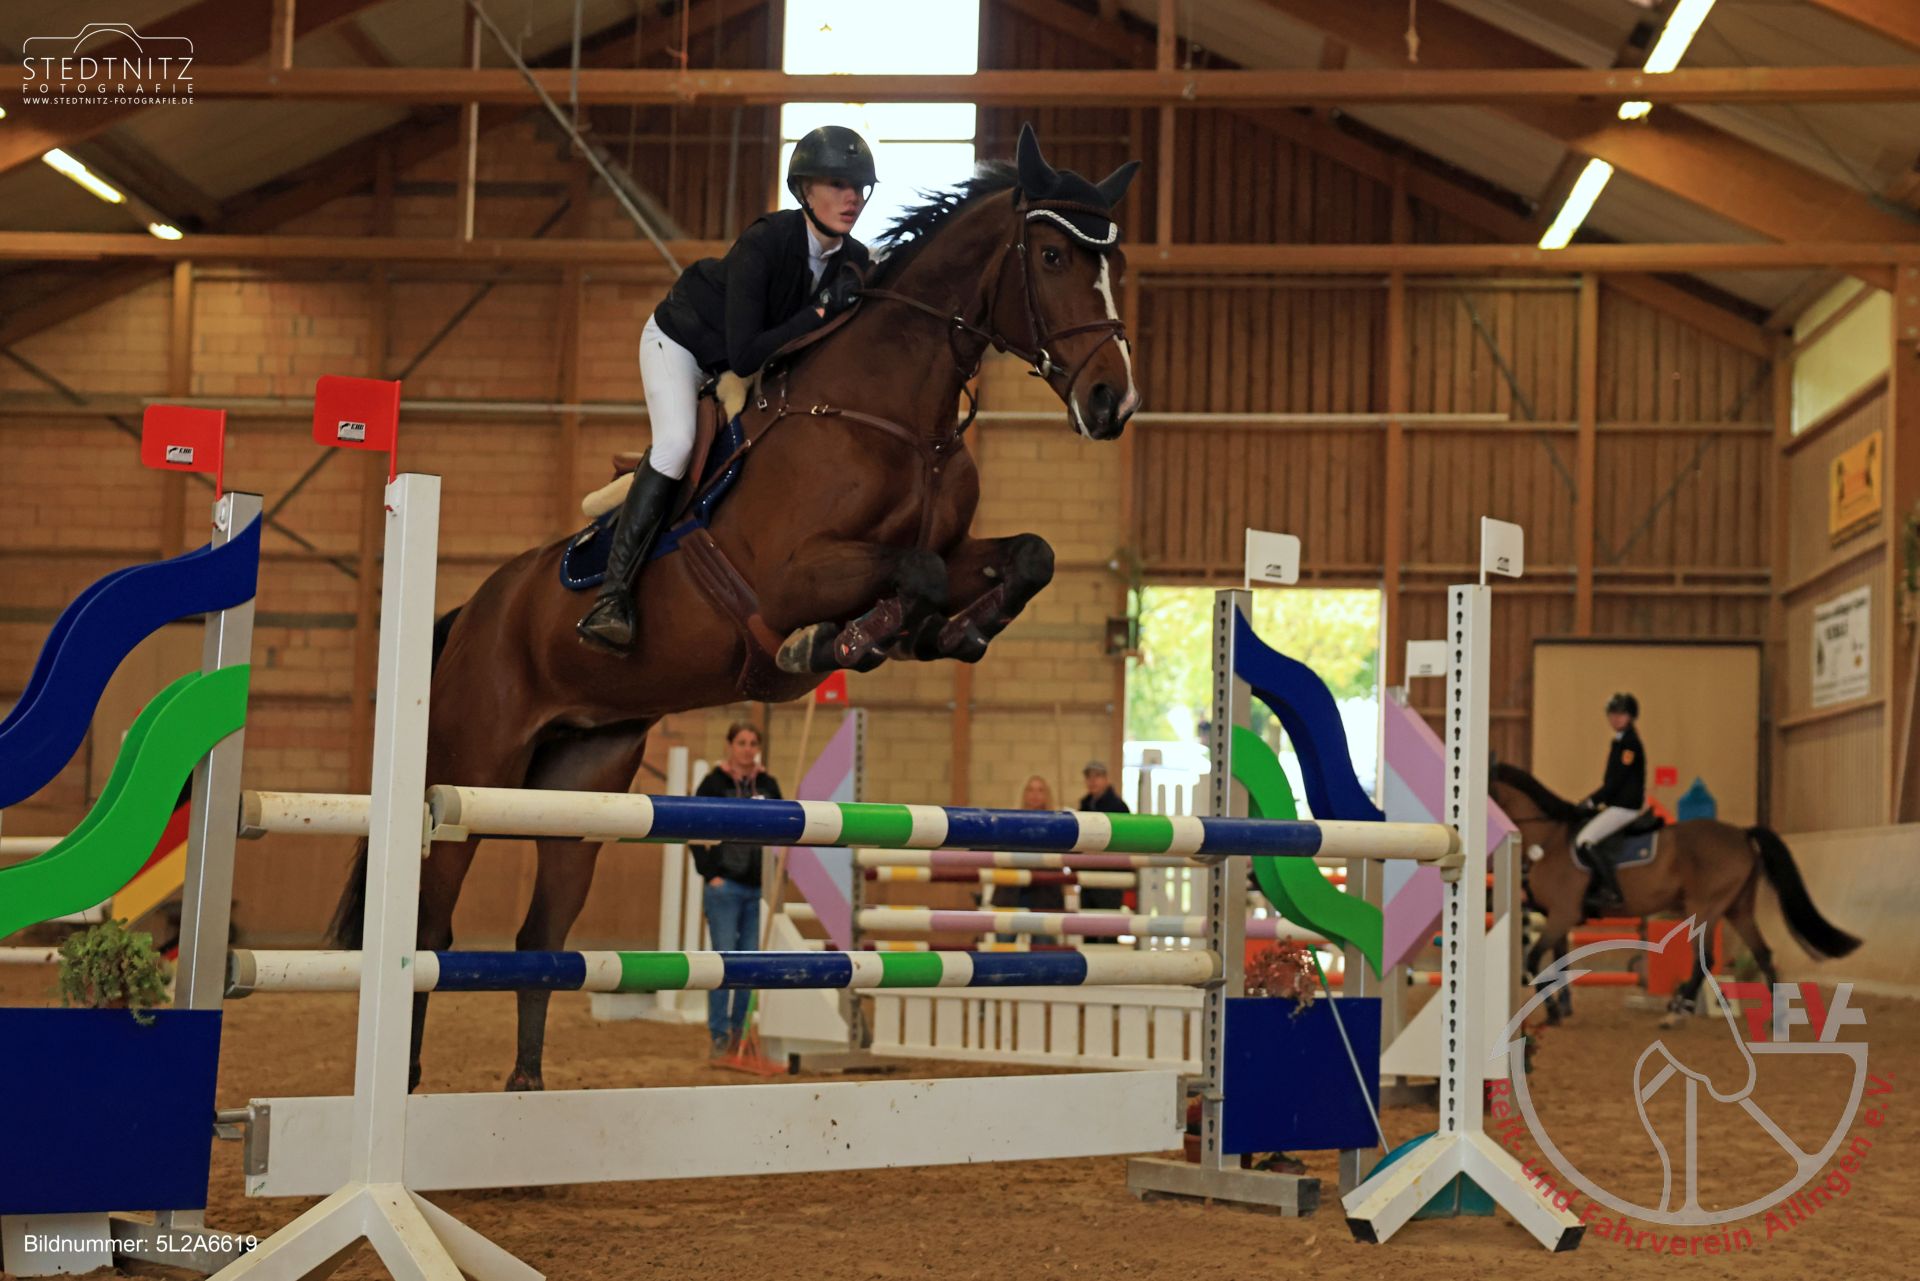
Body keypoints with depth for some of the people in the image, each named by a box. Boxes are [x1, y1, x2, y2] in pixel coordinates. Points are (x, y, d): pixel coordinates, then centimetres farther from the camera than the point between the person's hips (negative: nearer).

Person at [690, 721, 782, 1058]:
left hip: (759, 888, 4)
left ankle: (739, 1033, 18)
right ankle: (719, 1036, 2)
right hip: (725, 885, -4)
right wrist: (710, 874, -7)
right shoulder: (713, 784, -1)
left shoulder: (768, 785, 9)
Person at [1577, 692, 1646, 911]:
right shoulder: (1619, 740, 14)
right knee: (1580, 835, 15)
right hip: (1617, 804, 10)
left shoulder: (1629, 742, -16)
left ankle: (1613, 891, -18)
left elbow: (1617, 780, -19)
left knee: (1586, 841, -19)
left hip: (1625, 806, -10)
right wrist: (1594, 799, 12)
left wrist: (1593, 801, -14)